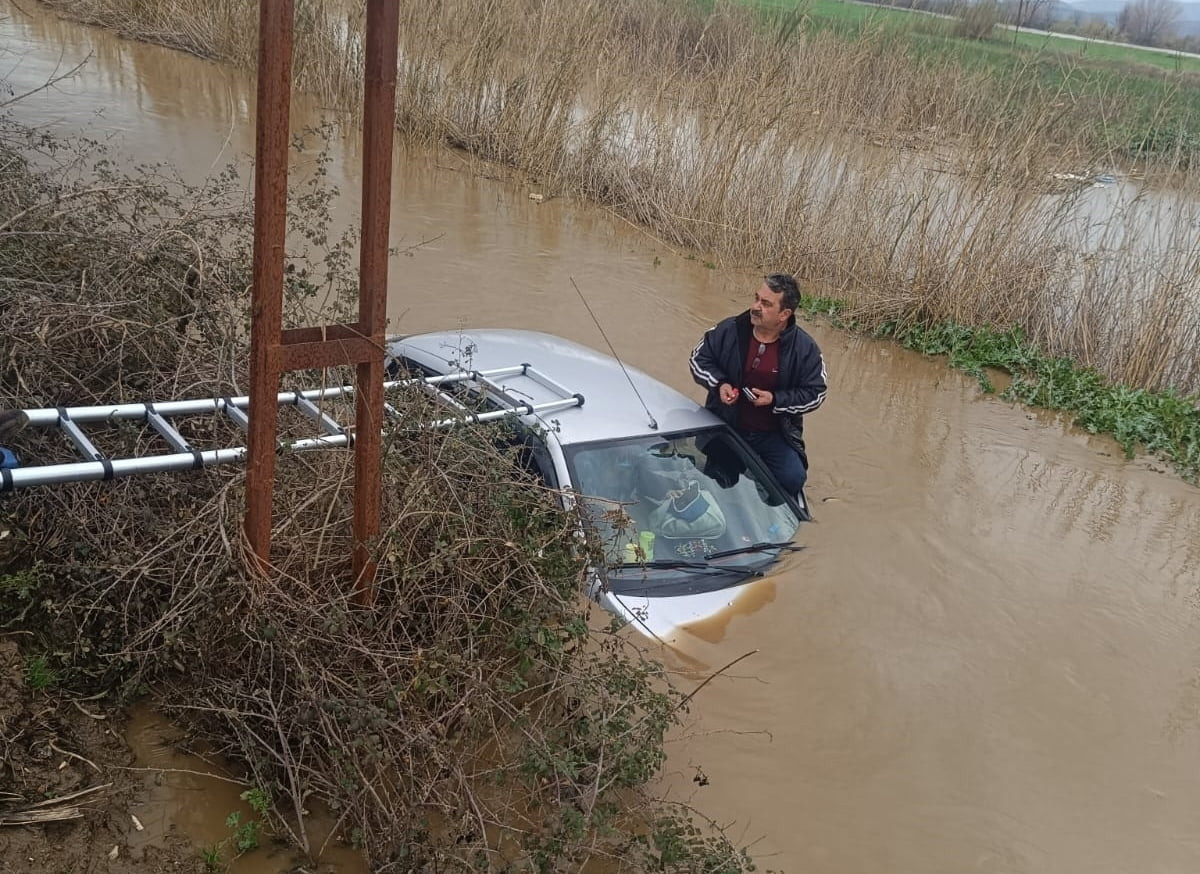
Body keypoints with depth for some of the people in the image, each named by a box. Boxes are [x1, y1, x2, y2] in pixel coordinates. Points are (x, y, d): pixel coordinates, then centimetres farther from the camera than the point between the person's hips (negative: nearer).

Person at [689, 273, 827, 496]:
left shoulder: (805, 348, -10)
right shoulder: (729, 330, -8)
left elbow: (815, 393, -6)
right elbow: (699, 358, 4)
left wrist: (775, 400, -20)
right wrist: (719, 384, -15)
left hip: (774, 436, -1)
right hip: (725, 428, 1)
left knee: (793, 478, -20)